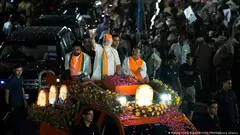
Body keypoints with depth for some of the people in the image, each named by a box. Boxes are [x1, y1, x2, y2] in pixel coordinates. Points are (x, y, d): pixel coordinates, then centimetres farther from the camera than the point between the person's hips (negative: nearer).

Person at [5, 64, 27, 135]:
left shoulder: (21, 78, 3)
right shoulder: (11, 80, -19)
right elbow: (7, 92, -17)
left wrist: (24, 100, 13)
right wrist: (8, 105, -18)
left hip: (21, 103, 7)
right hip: (14, 104, -7)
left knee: (23, 120, 17)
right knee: (15, 121, 2)